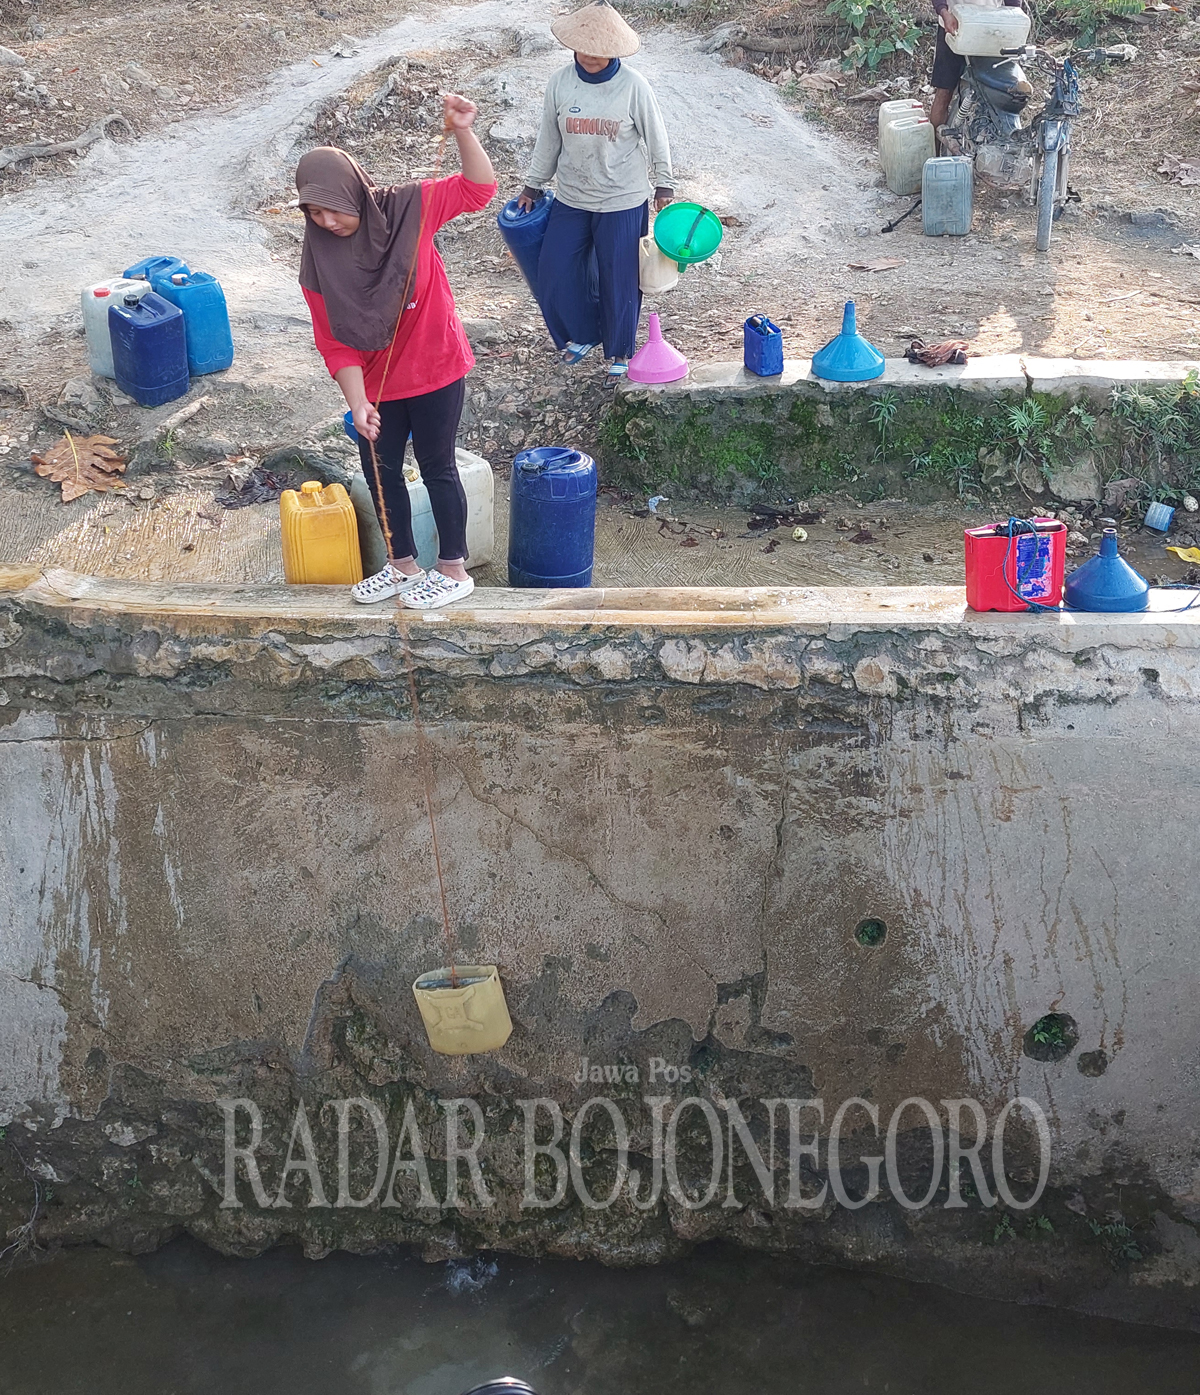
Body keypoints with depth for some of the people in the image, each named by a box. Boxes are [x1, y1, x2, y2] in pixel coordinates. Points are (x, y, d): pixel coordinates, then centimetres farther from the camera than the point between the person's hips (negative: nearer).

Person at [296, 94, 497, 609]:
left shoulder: (406, 210, -15)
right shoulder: (318, 263, -10)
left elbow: (477, 189, -10)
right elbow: (335, 343, -9)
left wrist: (462, 131, -25)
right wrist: (357, 403, -19)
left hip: (436, 371, -4)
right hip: (377, 385, 4)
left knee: (436, 467, 7)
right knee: (380, 470, 14)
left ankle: (453, 570, 24)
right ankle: (403, 566, 35)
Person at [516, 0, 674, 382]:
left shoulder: (633, 86, -13)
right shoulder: (560, 83, -5)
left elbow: (656, 139, -2)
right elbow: (549, 139, 7)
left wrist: (663, 186, 3)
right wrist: (533, 185, 13)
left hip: (623, 202, -3)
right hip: (571, 199, 4)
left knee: (619, 280, 4)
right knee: (554, 274, 4)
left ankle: (619, 352, 25)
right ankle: (582, 335, 30)